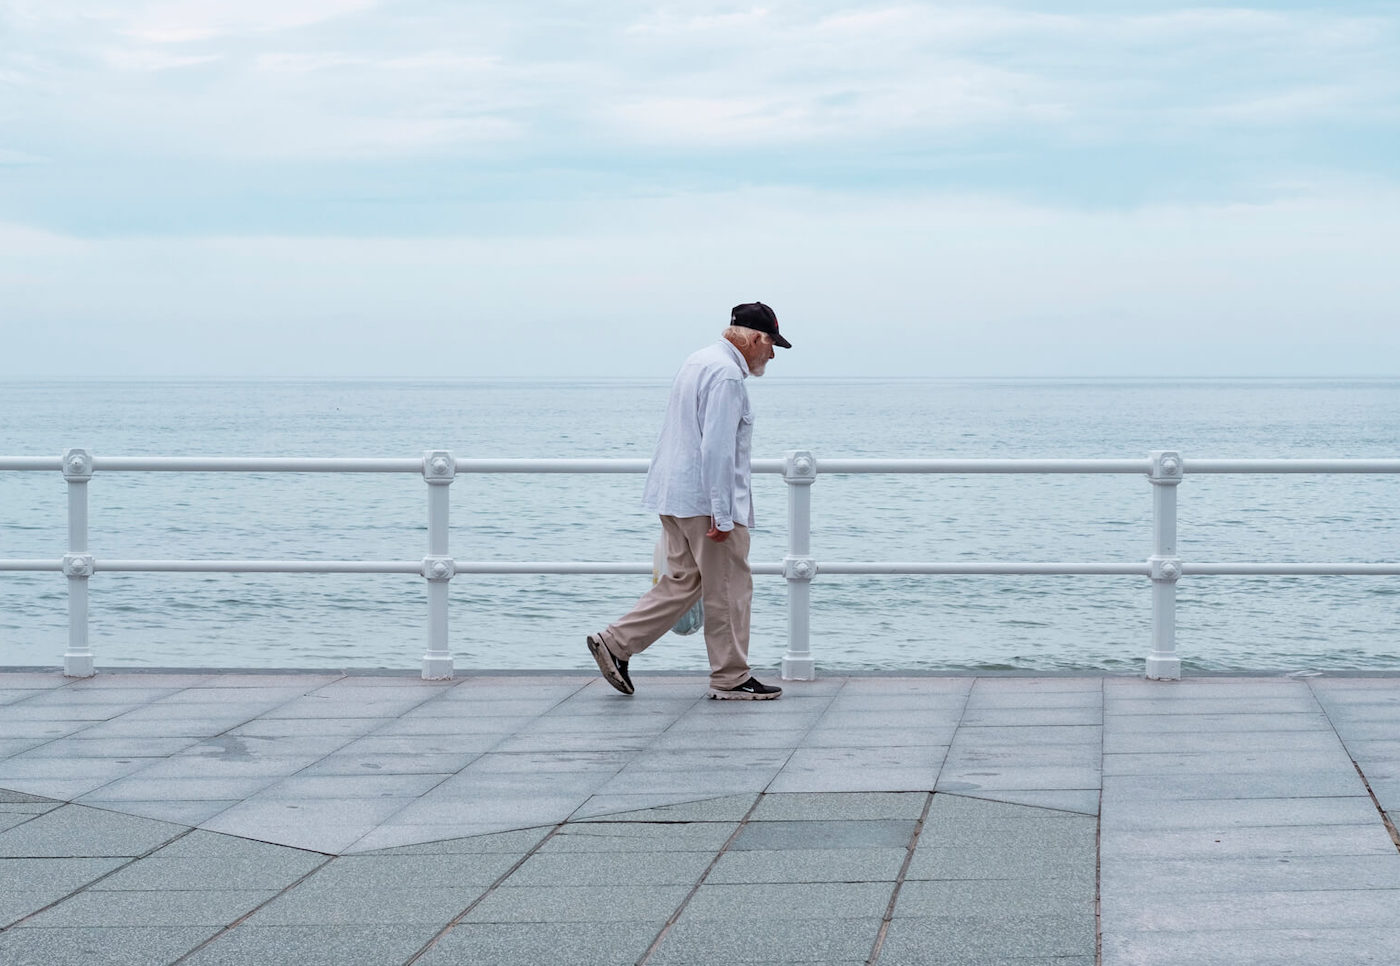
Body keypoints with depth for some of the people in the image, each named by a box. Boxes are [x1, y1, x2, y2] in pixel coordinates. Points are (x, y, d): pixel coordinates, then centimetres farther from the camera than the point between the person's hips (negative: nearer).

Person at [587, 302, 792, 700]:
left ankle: (616, 644, 10)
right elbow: (716, 449, -23)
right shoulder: (726, 374, -17)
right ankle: (731, 678, 7)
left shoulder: (699, 361, 16)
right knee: (729, 589, 0)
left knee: (682, 580, 13)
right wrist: (722, 515, -23)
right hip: (706, 499, -10)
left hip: (676, 495, 10)